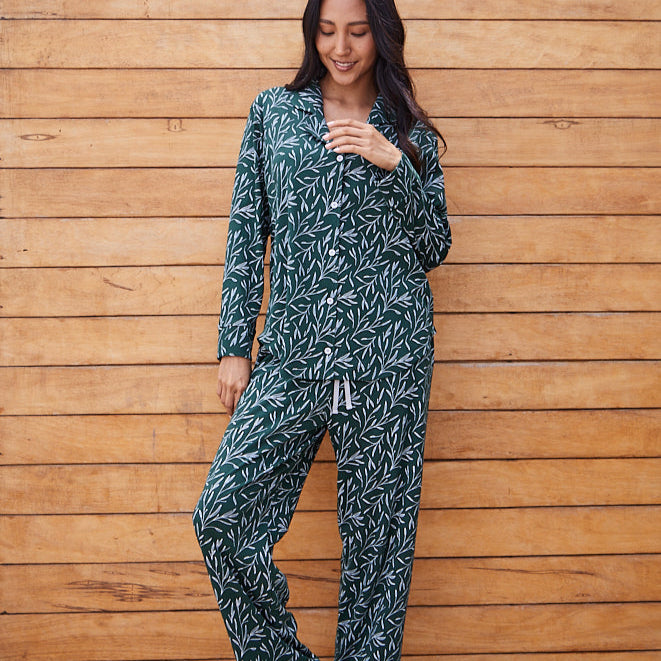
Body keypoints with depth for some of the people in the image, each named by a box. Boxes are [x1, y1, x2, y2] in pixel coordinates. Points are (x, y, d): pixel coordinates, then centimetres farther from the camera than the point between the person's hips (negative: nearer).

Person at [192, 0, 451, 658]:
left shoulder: (410, 132, 11)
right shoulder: (273, 109, 11)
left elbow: (434, 248, 9)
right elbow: (246, 234, 9)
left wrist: (395, 165, -6)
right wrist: (234, 347, 3)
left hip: (389, 350, 0)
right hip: (292, 353, 1)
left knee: (378, 528, 5)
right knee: (222, 518, -6)